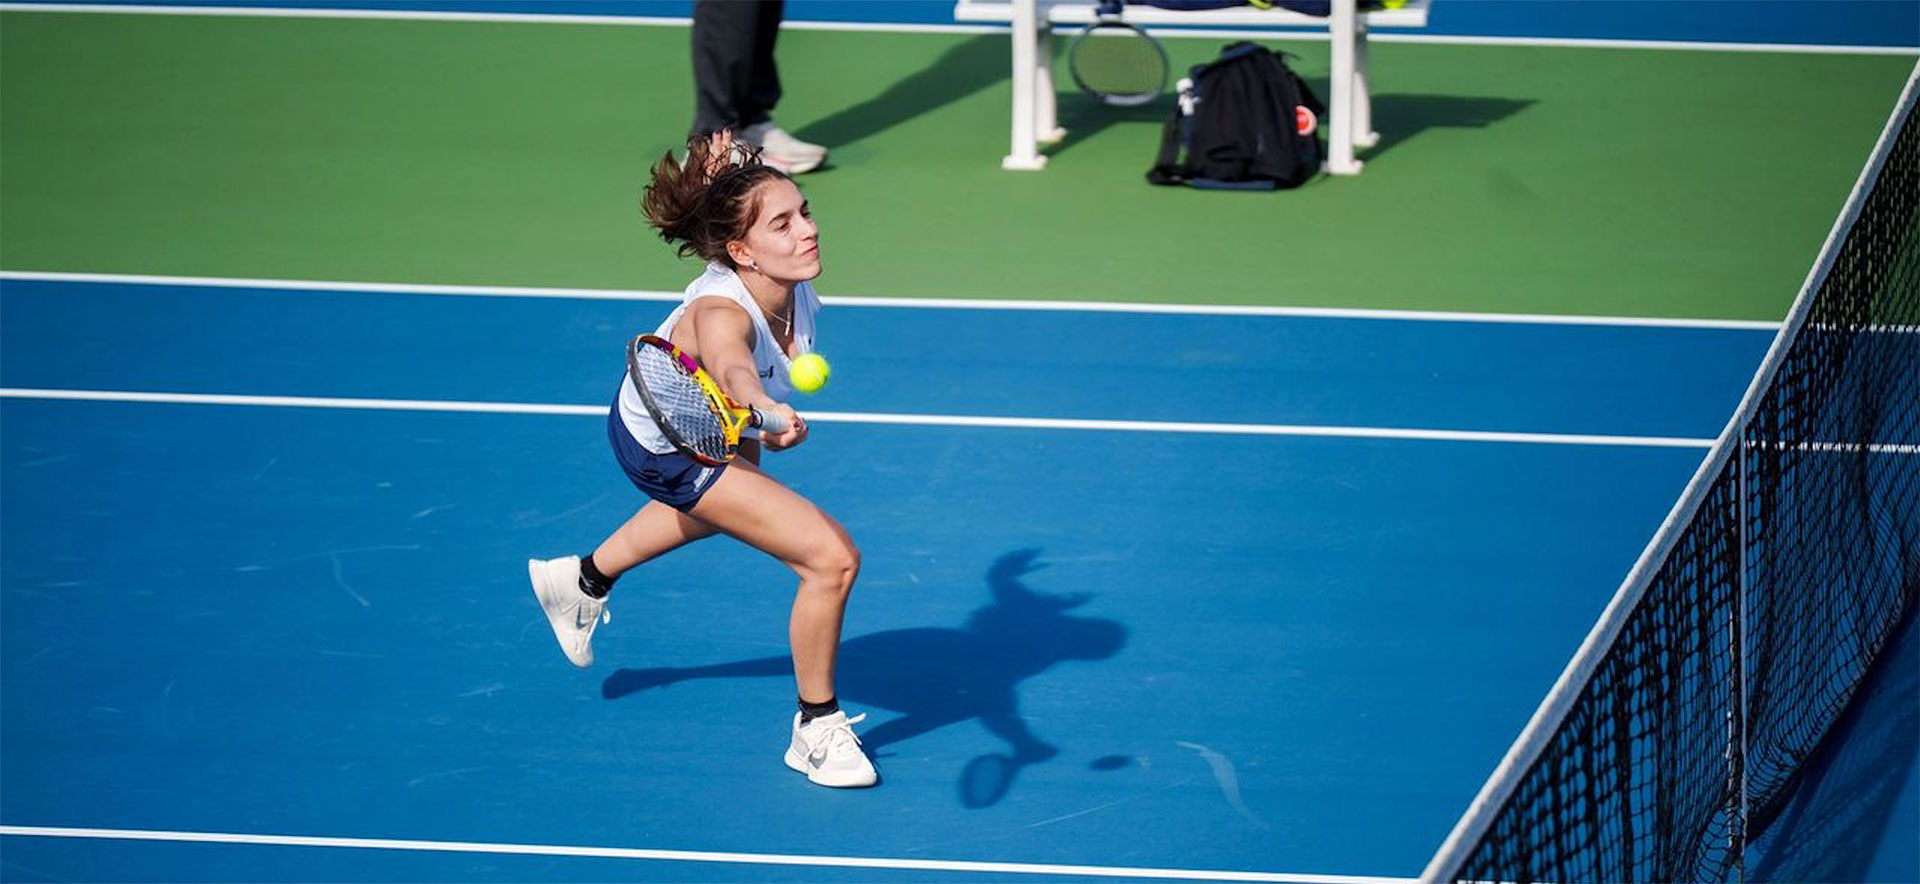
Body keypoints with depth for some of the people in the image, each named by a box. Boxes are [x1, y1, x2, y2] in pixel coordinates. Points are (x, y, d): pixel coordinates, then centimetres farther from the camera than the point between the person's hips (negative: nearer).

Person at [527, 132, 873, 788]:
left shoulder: (795, 287, -25)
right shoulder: (721, 313, -45)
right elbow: (731, 368, -71)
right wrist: (770, 413, -92)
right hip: (670, 452, -8)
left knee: (728, 504, 42)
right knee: (833, 559, -18)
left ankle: (586, 580, 67)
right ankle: (816, 730, 5)